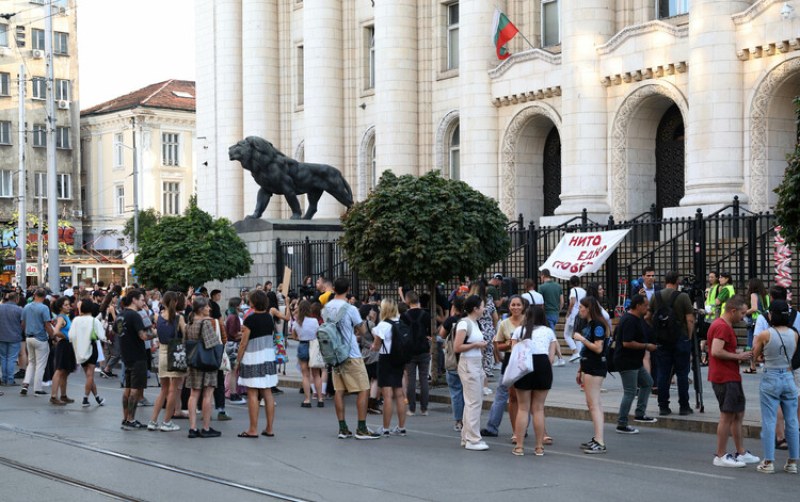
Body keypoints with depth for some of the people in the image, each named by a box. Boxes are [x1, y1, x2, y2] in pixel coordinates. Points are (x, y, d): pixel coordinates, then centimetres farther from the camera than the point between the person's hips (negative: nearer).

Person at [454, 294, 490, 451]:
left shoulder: (474, 323, 13)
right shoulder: (464, 323, -14)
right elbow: (457, 347, -19)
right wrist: (475, 345, -15)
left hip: (477, 364, 9)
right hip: (468, 364, -9)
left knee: (471, 402, 12)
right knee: (474, 402, -7)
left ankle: (467, 437, 18)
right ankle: (473, 440, -3)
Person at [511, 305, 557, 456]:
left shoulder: (519, 330, 14)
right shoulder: (549, 332, 17)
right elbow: (551, 357, 8)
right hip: (543, 364, 1)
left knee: (523, 408, 6)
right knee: (538, 408, 7)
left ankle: (519, 446, 6)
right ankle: (539, 447, 10)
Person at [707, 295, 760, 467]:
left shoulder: (723, 325, 18)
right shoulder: (722, 327, -17)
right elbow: (716, 351, -27)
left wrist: (741, 355, 12)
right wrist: (738, 356, -18)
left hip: (731, 377, 11)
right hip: (726, 379, -11)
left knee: (738, 414, 15)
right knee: (727, 416, -6)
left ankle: (741, 453, 23)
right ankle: (721, 457, -2)